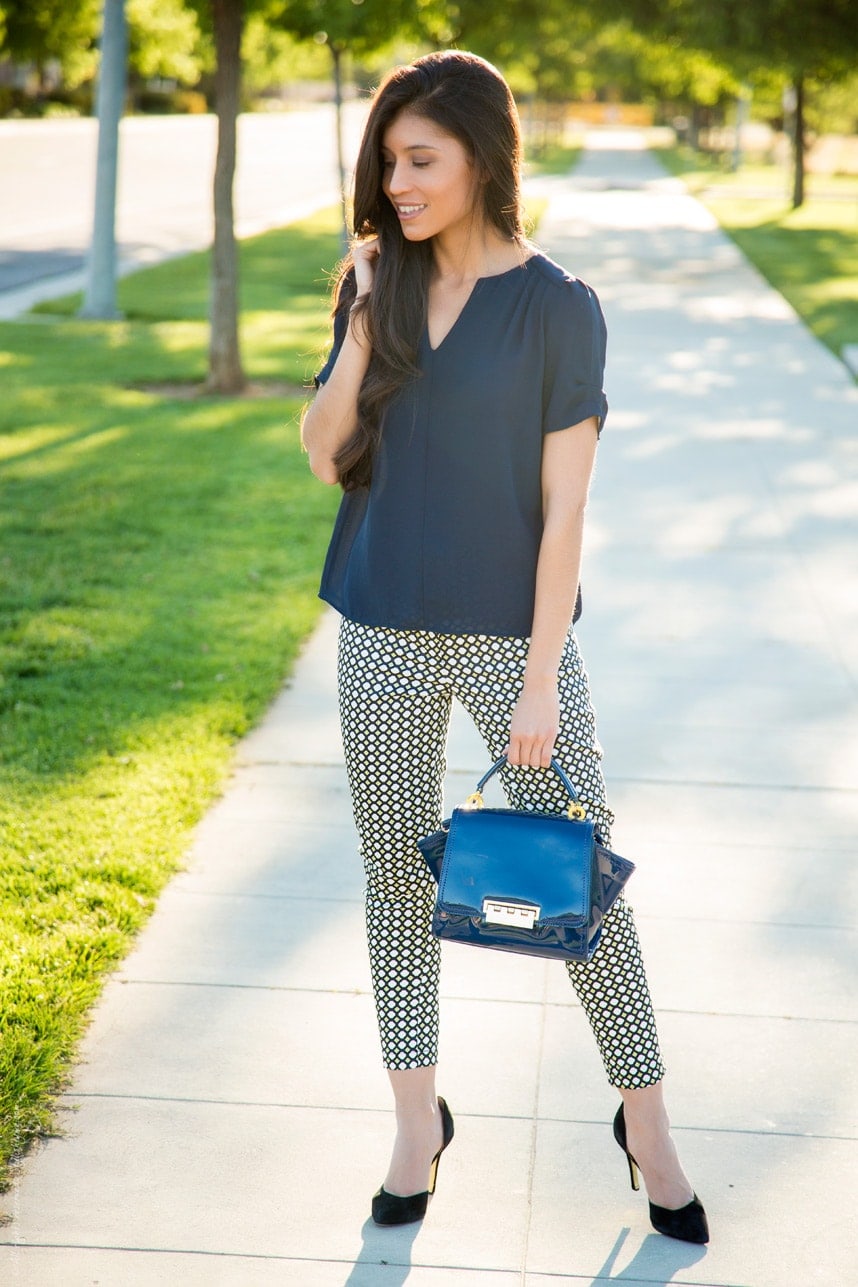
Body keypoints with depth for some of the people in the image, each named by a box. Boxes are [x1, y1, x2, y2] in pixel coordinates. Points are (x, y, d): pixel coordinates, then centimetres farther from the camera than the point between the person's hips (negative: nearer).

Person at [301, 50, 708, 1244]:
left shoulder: (556, 307, -8)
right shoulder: (378, 287, 4)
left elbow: (565, 505, -10)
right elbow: (325, 456, 1)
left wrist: (542, 678, -13)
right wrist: (364, 321, -9)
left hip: (511, 632, -4)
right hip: (385, 636, 4)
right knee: (398, 875, 11)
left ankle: (646, 1123, 20)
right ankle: (418, 1123, 26)